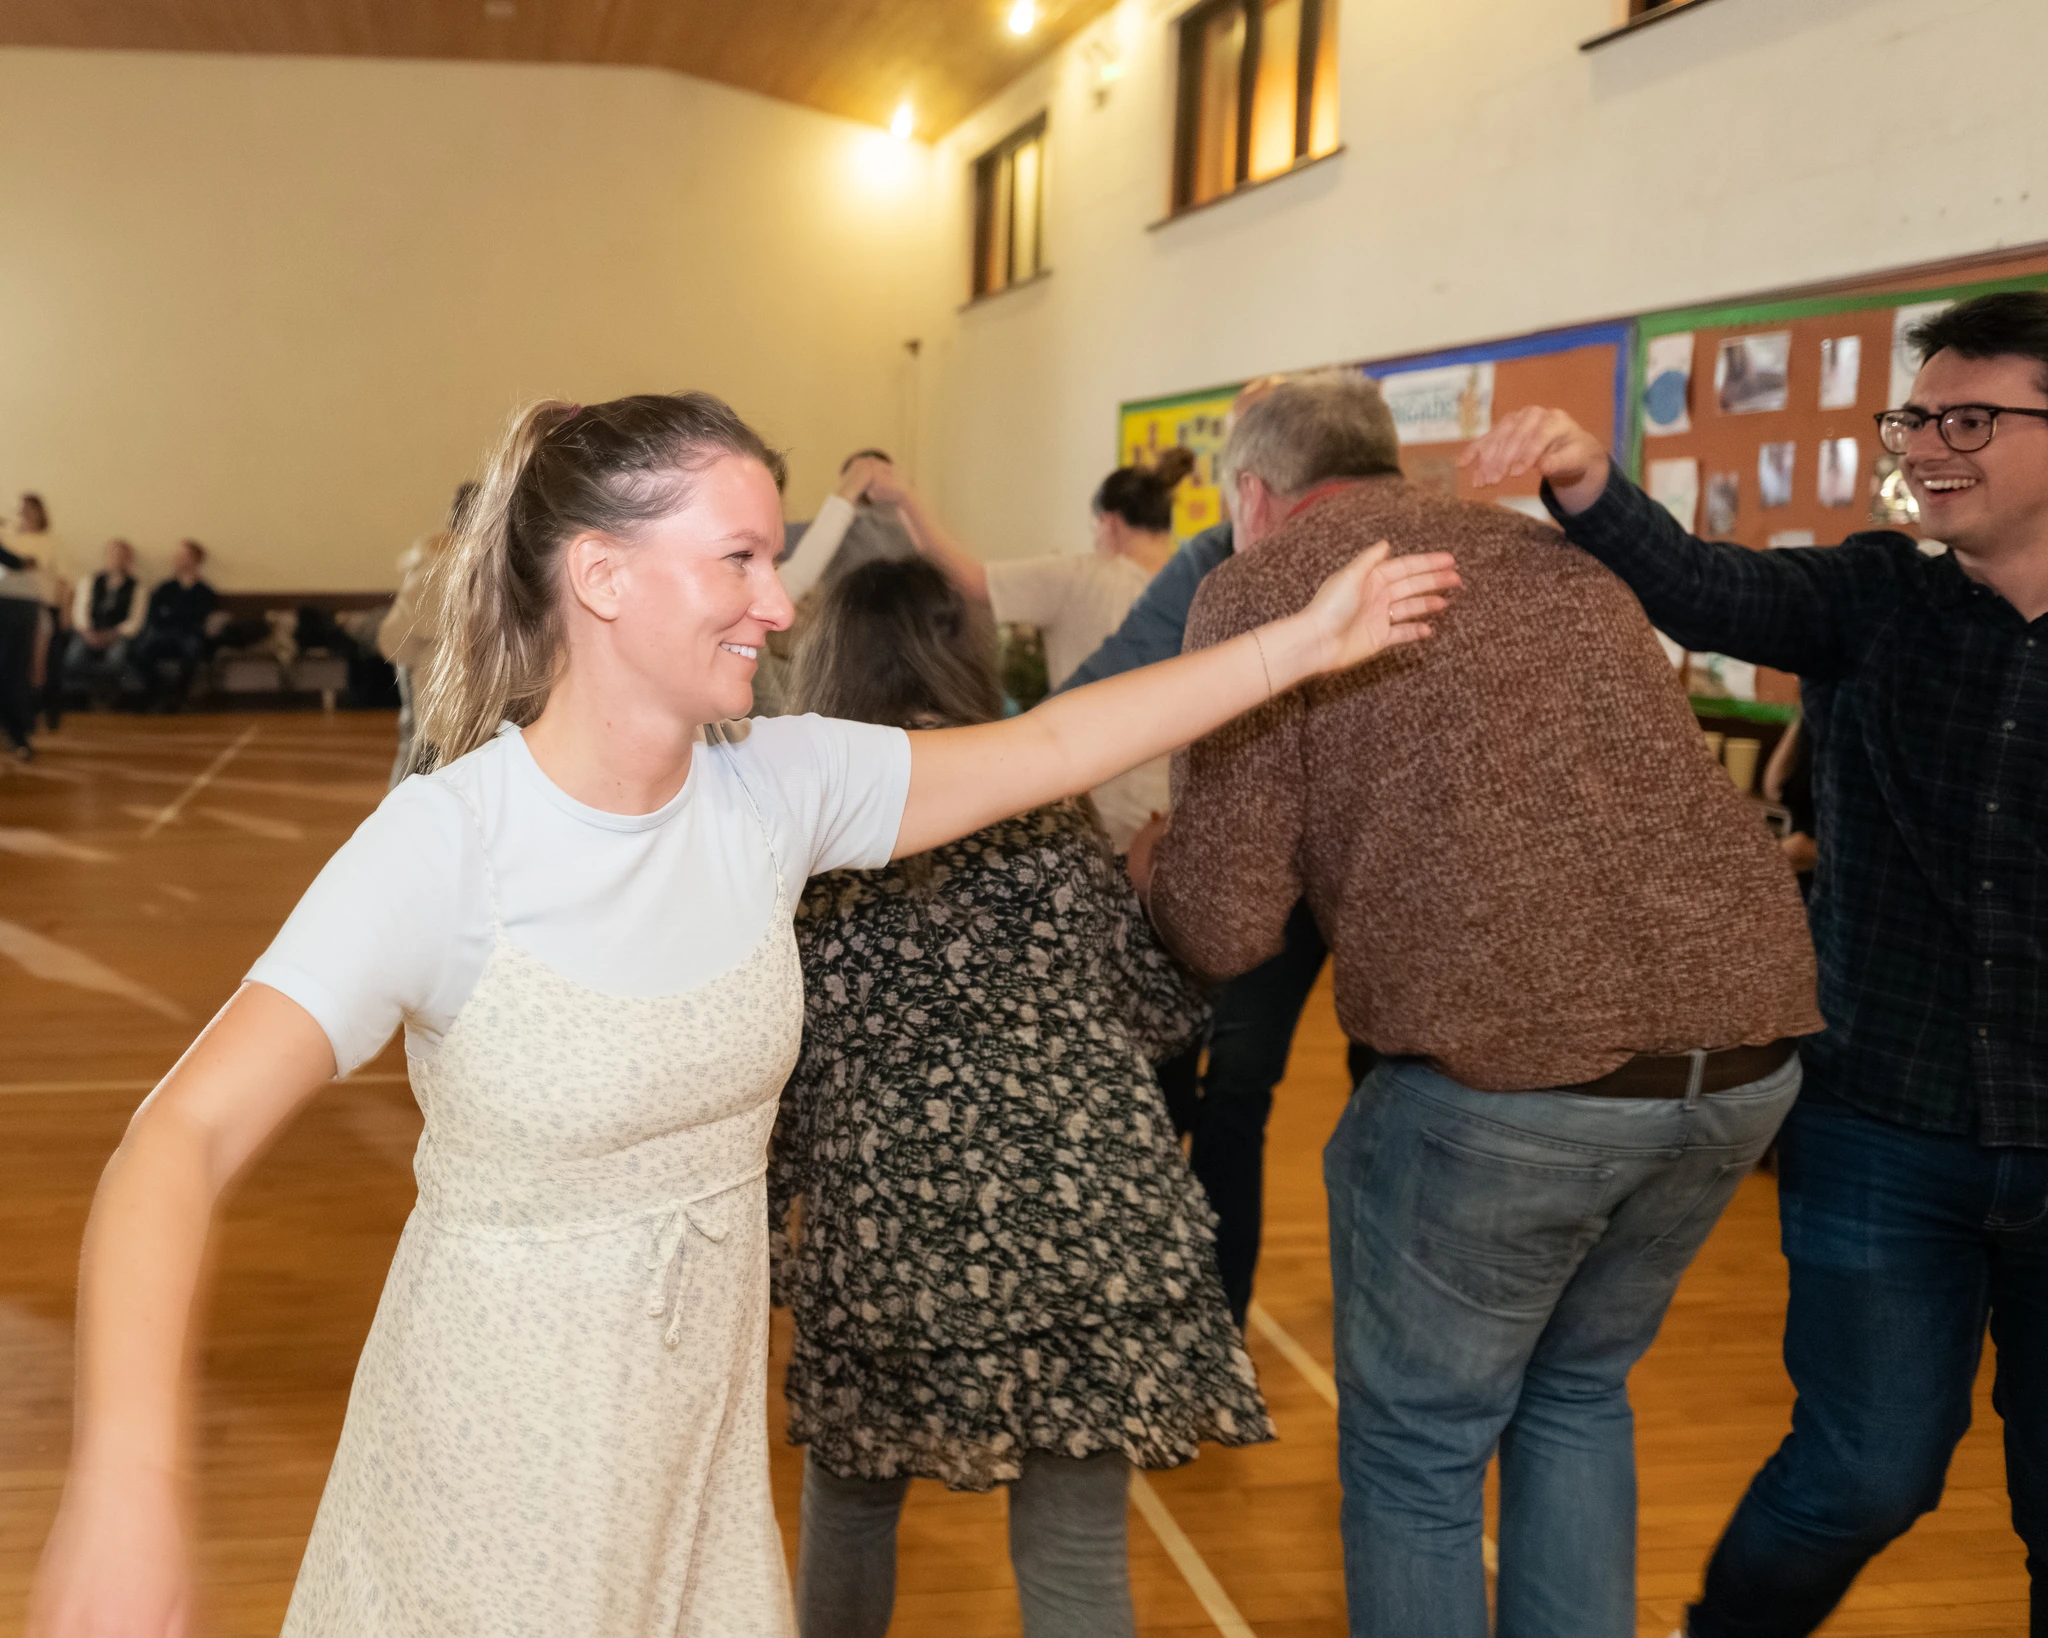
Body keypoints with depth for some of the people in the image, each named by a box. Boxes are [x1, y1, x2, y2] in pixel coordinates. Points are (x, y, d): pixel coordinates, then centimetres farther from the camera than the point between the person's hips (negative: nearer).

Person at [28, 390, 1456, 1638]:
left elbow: (1042, 748, 1)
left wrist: (1308, 641, 0)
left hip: (708, 1415, 5)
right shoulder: (447, 839, -23)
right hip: (501, 1440, -5)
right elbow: (188, 1137, -30)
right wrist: (127, 1468, -45)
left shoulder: (778, 784, -7)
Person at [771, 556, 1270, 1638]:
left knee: (848, 1505, 27)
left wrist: (756, 1243, 17)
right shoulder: (1046, 819, 5)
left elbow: (766, 1089, 3)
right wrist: (1160, 883, 27)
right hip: (1093, 1229, 1)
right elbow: (1155, 1010, 10)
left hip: (887, 1254, 0)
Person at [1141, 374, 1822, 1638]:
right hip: (1754, 1040, 7)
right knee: (1578, 1393, 28)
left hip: (1512, 1057, -6)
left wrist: (1158, 870, 19)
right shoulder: (1552, 554, 22)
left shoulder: (1262, 583, 3)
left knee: (1420, 1449, 14)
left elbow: (1227, 930, -3)